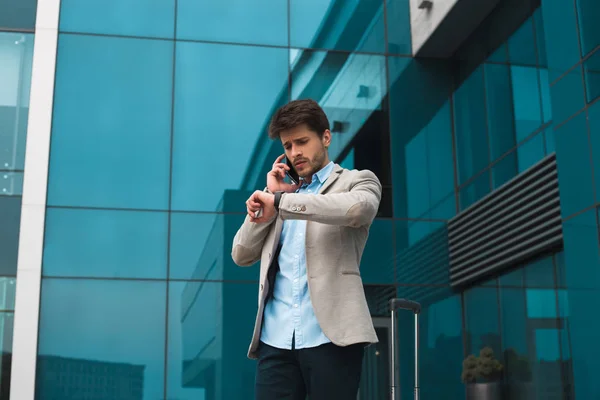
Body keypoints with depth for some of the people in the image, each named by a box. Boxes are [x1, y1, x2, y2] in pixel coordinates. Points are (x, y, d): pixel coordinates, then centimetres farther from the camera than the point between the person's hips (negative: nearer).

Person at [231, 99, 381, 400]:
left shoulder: (358, 180, 10)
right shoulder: (285, 192, 23)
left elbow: (356, 208, -16)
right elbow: (241, 255, 15)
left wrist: (279, 202, -15)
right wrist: (271, 194, 7)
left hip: (330, 335, -4)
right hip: (276, 339, 4)